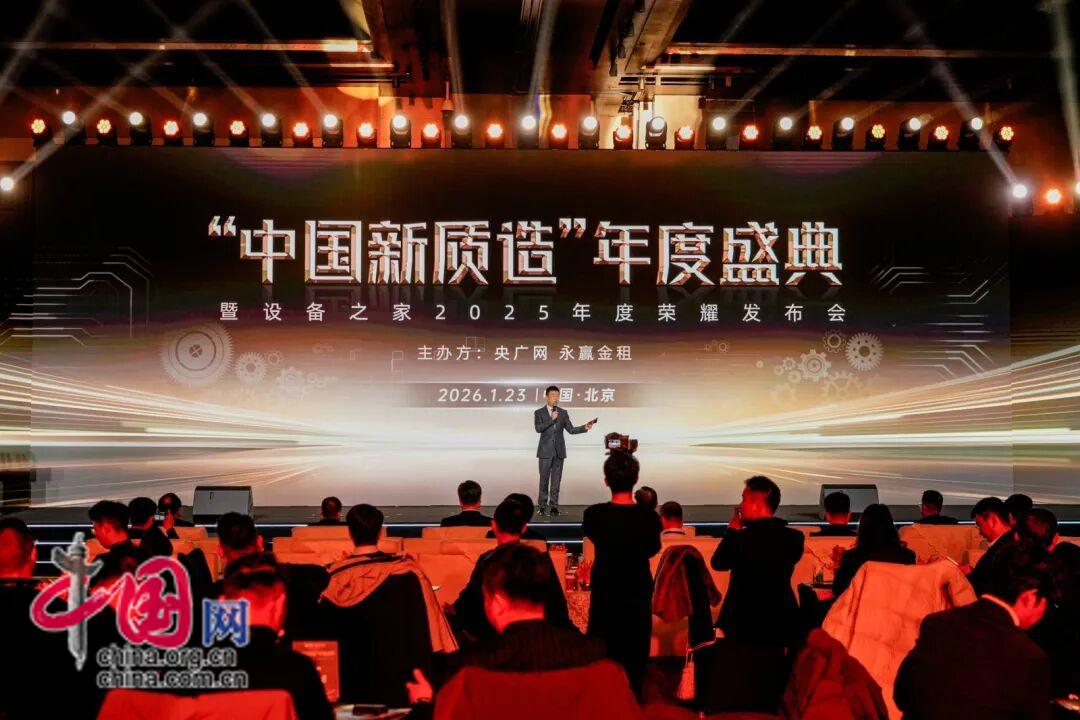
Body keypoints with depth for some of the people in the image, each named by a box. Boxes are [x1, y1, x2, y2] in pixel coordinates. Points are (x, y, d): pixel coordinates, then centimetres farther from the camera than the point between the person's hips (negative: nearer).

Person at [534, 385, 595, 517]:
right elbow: (538, 428, -12)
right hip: (545, 451, -2)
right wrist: (551, 419, -17)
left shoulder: (563, 413, 11)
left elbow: (571, 429, 6)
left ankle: (554, 505, 7)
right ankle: (543, 505, 6)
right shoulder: (539, 413, 3)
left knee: (556, 479, 2)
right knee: (544, 479, -2)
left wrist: (584, 427, -9)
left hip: (559, 451, 2)